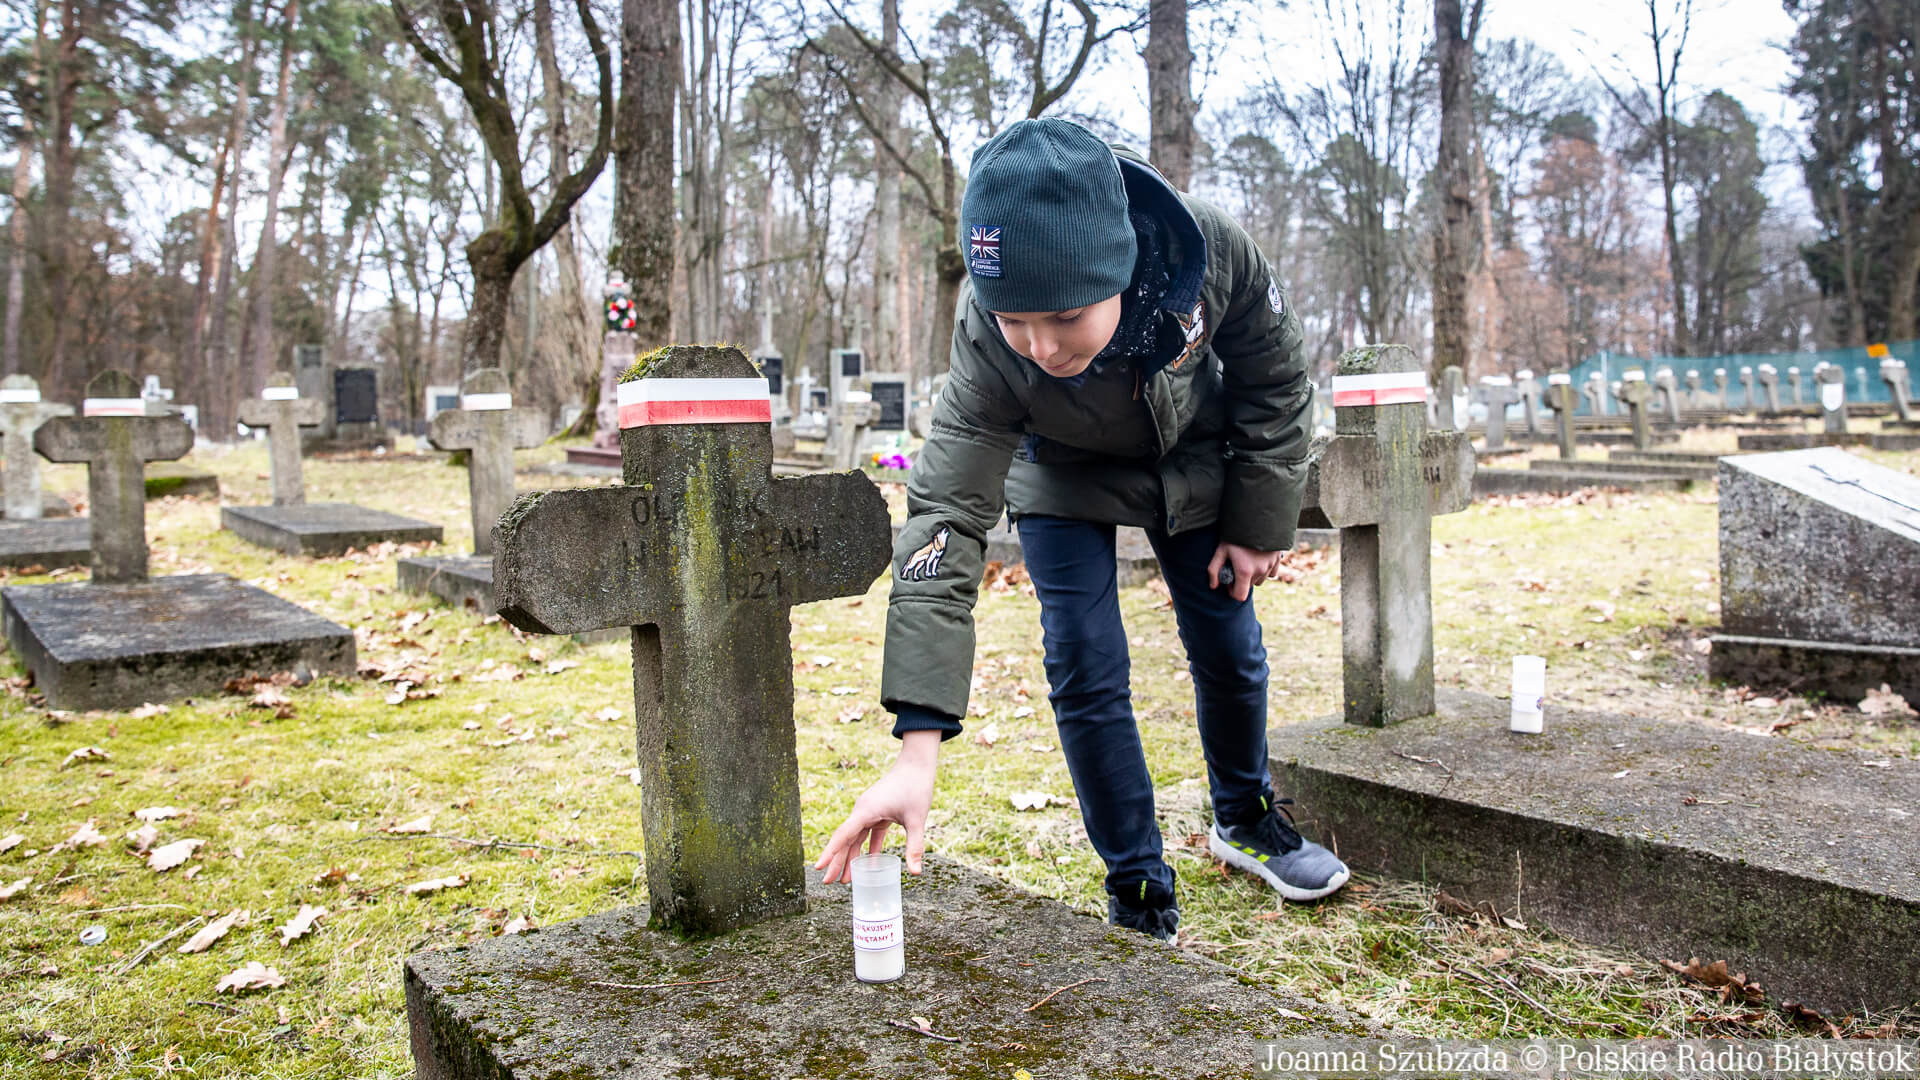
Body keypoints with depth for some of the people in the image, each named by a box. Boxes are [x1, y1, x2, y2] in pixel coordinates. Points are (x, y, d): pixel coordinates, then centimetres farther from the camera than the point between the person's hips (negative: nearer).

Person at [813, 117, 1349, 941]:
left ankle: (1245, 820, 36)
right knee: (1085, 668, -11)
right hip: (1063, 476, -1)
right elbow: (946, 523, -41)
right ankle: (1138, 890, 8)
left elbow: (1274, 378, -16)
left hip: (1192, 456, 2)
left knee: (1229, 647, 8)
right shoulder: (987, 349, -40)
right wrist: (919, 748, -47)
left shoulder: (1208, 248, -37)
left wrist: (1260, 522, -8)